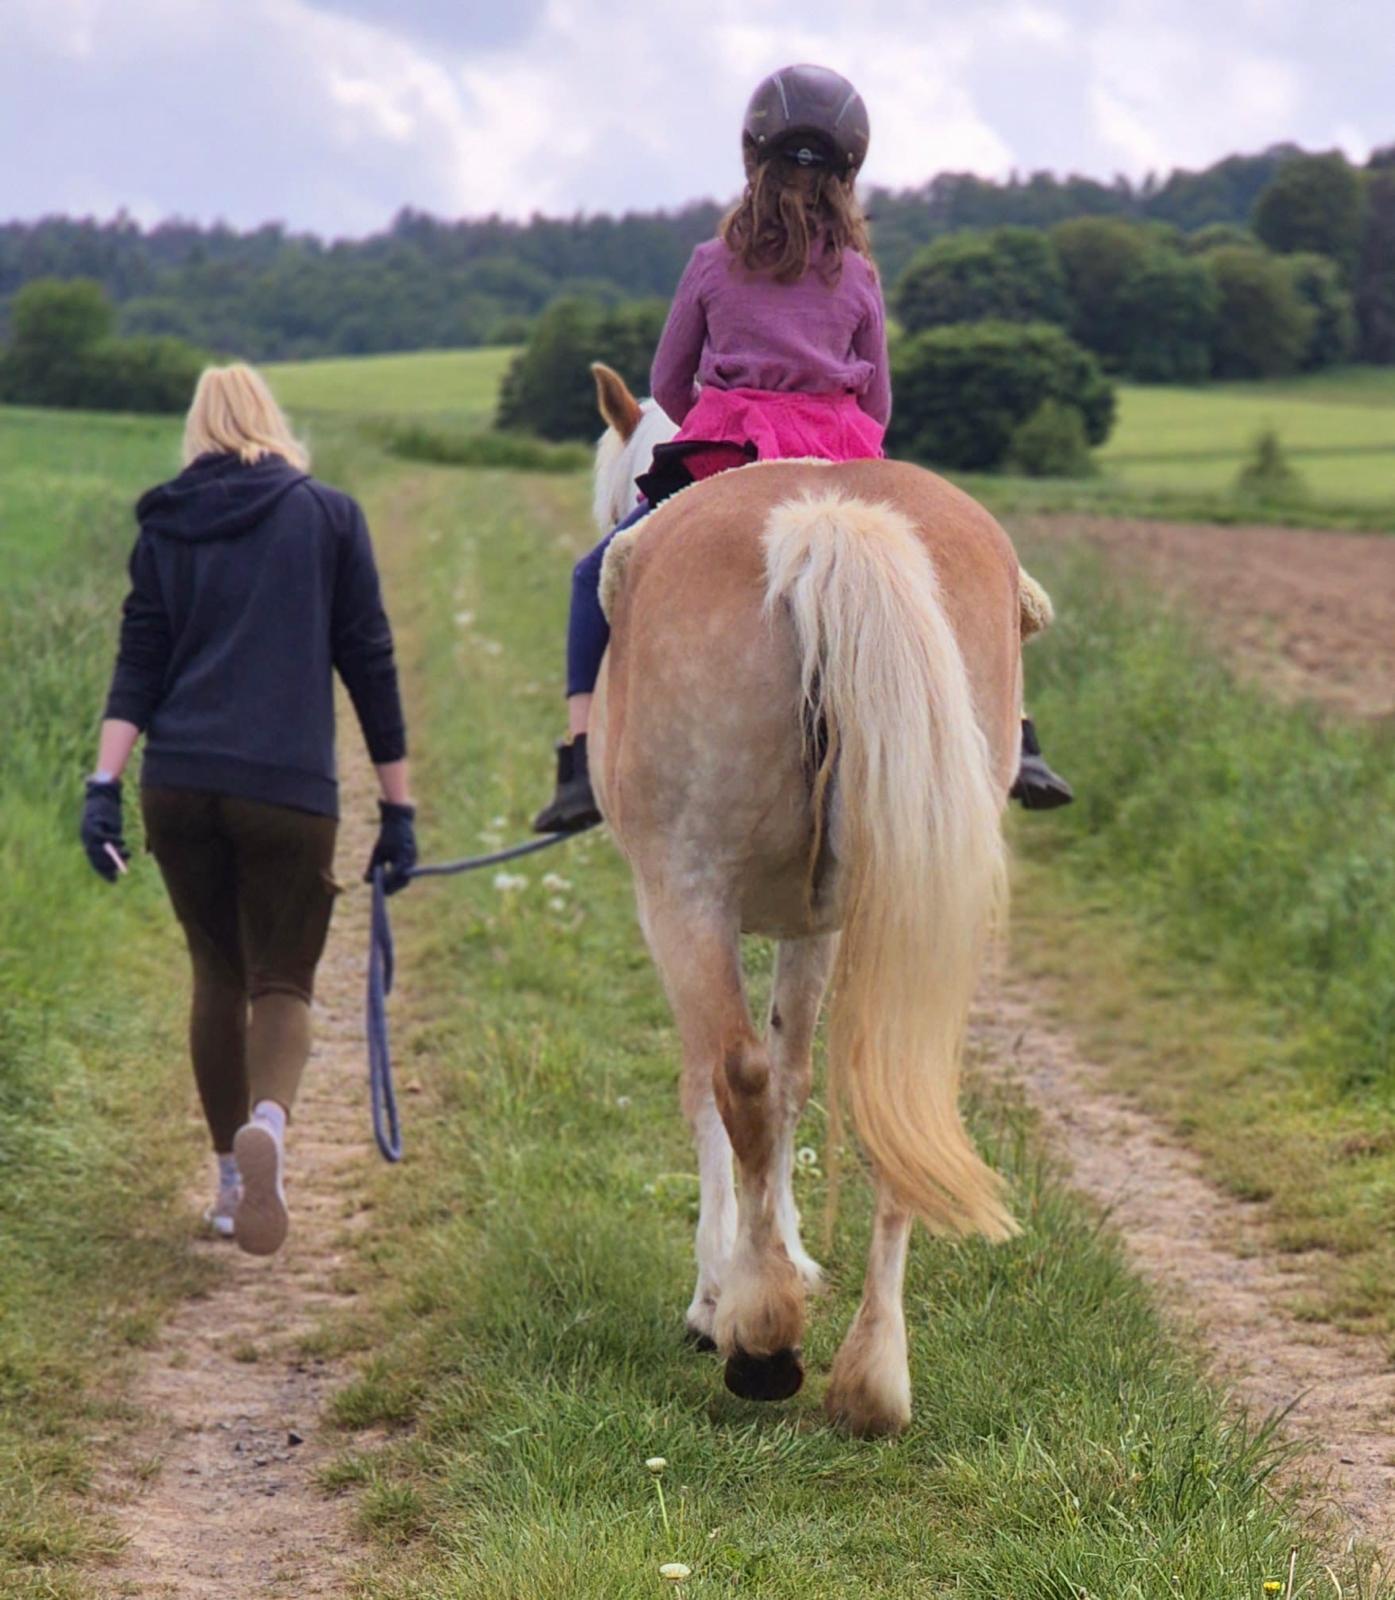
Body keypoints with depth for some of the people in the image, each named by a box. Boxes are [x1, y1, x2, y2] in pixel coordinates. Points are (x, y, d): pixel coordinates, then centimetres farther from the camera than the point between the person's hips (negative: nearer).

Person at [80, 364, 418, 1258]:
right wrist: (399, 806, 6)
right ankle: (268, 1120, -29)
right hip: (288, 787, -2)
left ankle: (232, 1179, 20)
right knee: (282, 979, 2)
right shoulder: (330, 517, 7)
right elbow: (370, 662, 4)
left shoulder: (167, 529, 11)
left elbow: (139, 663, 3)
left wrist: (105, 785, -2)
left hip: (179, 784, 2)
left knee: (218, 974, 17)